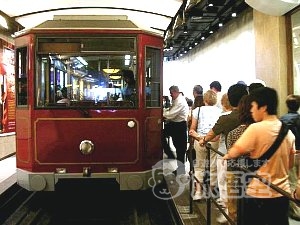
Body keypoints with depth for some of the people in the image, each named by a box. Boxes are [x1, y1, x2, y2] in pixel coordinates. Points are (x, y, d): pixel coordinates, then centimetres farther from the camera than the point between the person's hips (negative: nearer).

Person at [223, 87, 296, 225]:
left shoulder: (256, 128, -17)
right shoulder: (287, 130, 3)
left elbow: (234, 153, -20)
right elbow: (290, 164, 10)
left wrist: (226, 156, 0)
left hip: (259, 194, -6)